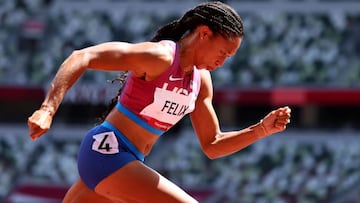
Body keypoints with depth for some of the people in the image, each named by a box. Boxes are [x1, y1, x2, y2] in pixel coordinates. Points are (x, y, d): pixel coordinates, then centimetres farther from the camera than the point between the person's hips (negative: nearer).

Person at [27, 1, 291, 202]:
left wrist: (262, 129, 3)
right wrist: (47, 110, -31)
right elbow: (81, 58, -22)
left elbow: (212, 146, 17)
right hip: (107, 150, -9)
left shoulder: (201, 80, 10)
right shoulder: (160, 56, -16)